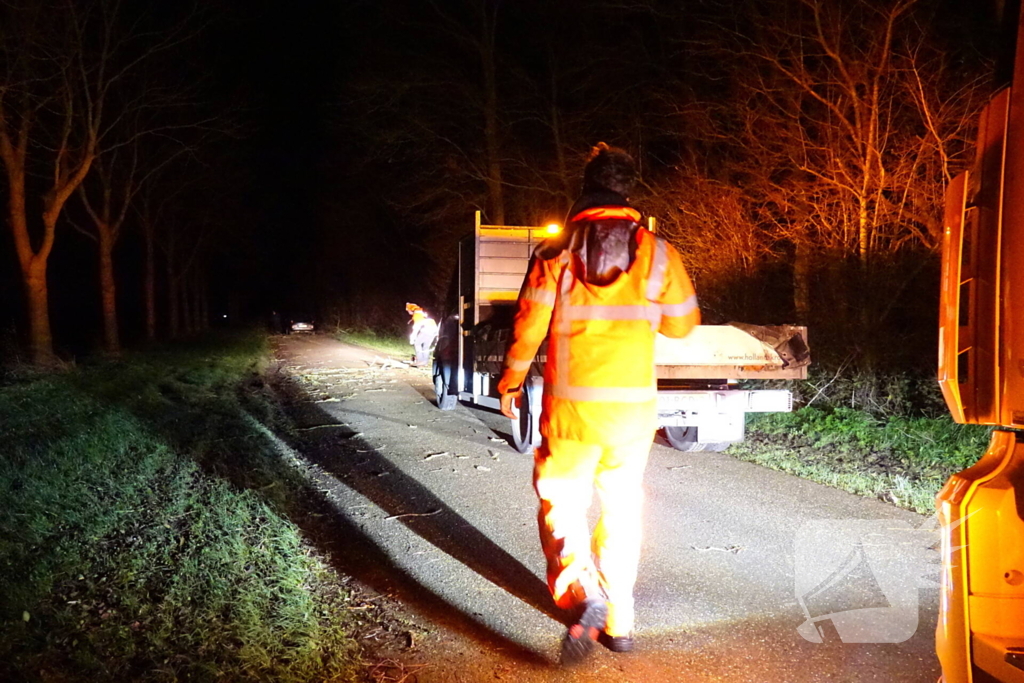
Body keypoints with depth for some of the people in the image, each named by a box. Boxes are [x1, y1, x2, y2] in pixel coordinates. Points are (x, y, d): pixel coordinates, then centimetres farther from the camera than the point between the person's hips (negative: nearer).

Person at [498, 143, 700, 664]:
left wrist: (510, 381, 11)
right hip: (634, 405, 2)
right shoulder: (656, 252, -2)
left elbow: (527, 329, -4)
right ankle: (619, 620, 24)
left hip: (571, 406, -2)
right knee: (622, 509, 16)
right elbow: (683, 323, 7)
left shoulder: (555, 254, -6)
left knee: (562, 504, 11)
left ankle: (583, 595, -11)